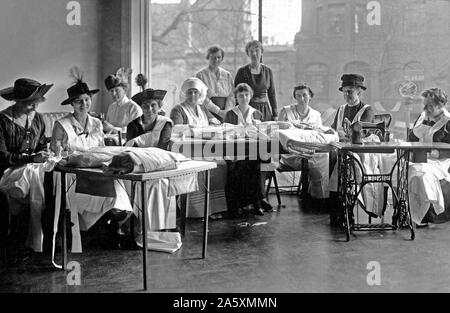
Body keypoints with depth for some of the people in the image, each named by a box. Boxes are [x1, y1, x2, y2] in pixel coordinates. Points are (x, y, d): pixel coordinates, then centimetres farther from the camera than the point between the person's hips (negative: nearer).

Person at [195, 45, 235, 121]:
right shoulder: (201, 75, 1)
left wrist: (227, 111, -11)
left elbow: (231, 96, 6)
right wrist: (219, 111, -14)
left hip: (224, 115, 3)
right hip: (208, 114, -3)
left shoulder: (227, 75, 13)